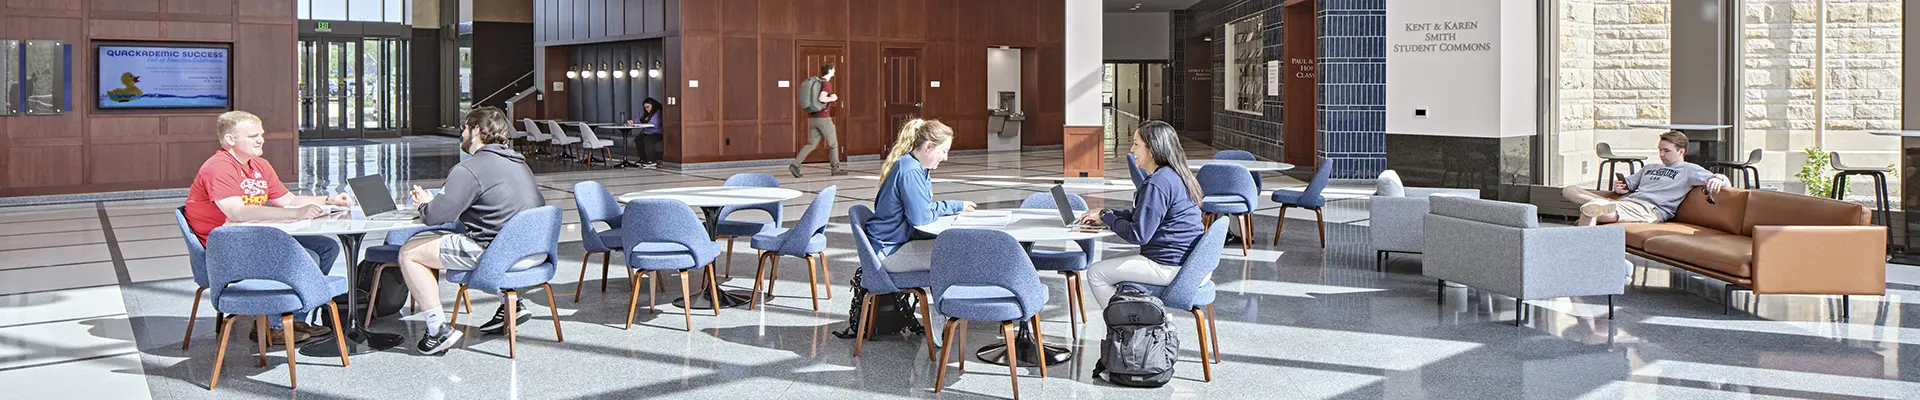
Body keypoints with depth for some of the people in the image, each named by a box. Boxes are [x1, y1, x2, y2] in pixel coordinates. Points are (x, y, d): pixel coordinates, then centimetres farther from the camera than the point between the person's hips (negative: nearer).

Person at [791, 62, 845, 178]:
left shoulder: (815, 81, 14)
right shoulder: (827, 83, -12)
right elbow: (821, 98, -27)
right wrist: (832, 98, -8)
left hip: (812, 118, 7)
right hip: (824, 118, -7)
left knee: (811, 144, 5)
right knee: (833, 144, 8)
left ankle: (795, 165, -11)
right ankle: (836, 169, 15)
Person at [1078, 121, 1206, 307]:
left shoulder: (1158, 184, -22)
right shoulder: (1174, 176, 12)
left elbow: (1138, 234, -22)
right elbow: (1143, 216, 20)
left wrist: (1105, 216, -8)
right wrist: (1107, 212, 11)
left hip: (1169, 267, -11)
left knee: (1096, 273, -2)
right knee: (1111, 265, 26)